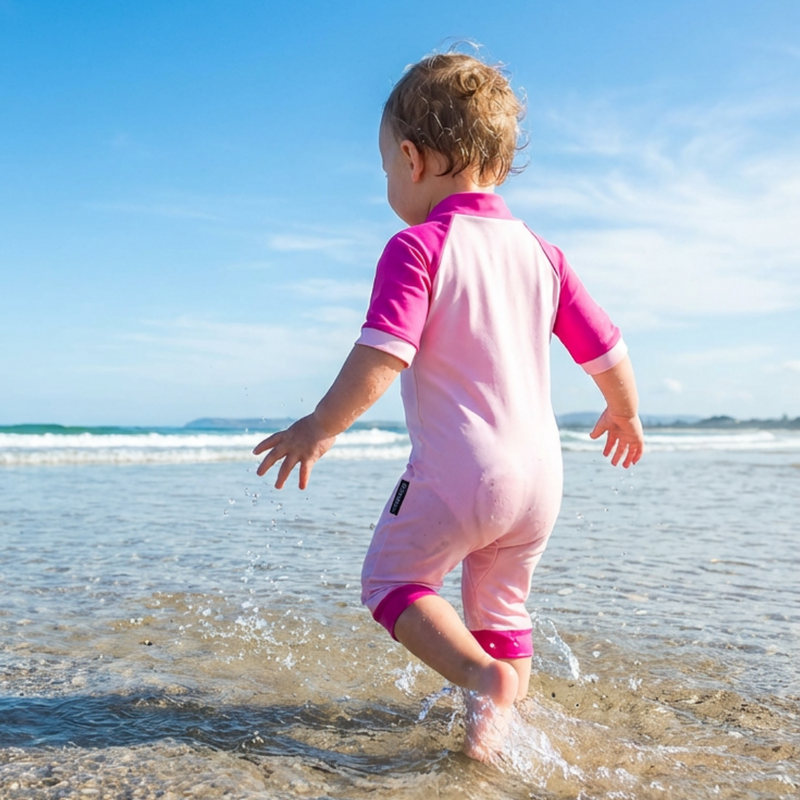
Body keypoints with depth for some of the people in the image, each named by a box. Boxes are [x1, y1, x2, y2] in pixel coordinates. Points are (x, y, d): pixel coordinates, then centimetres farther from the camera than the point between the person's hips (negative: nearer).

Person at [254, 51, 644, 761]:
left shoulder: (418, 248, -9)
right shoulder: (542, 254, 9)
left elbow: (381, 358, -19)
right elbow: (607, 353, 13)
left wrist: (320, 428, -7)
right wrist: (625, 415, 31)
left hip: (458, 472, -6)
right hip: (541, 475, 7)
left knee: (392, 578, 12)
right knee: (501, 606, 23)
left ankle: (485, 677, -7)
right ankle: (501, 728, 27)